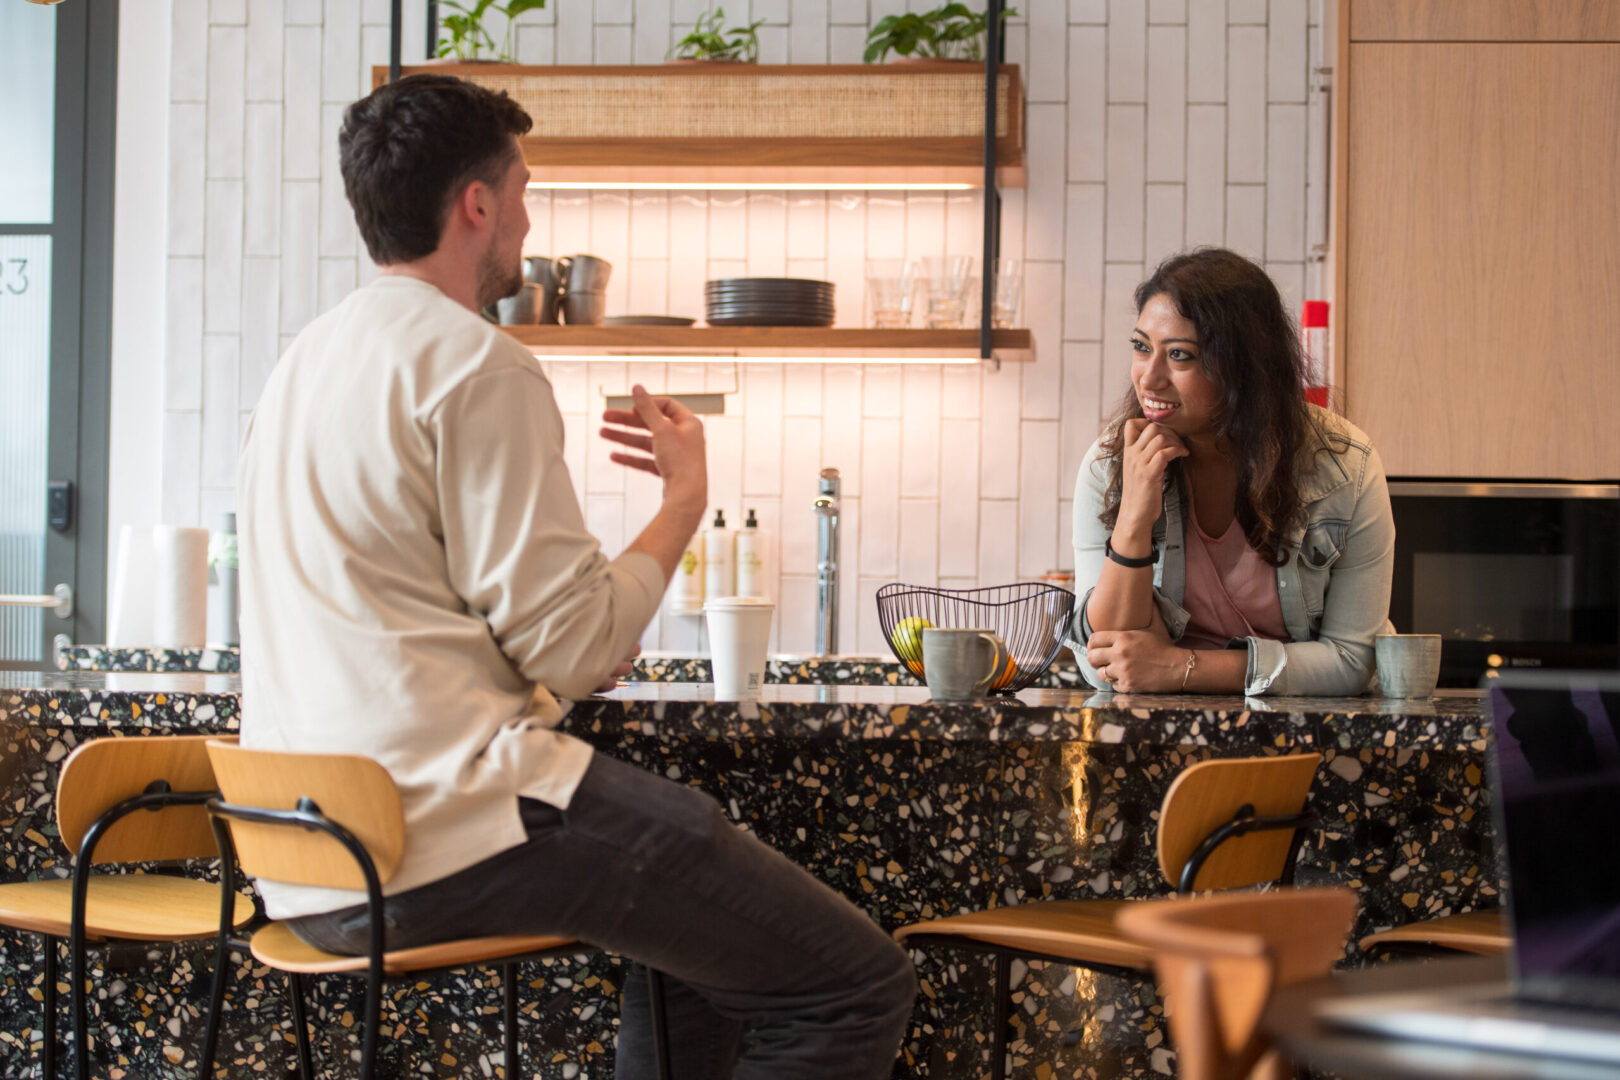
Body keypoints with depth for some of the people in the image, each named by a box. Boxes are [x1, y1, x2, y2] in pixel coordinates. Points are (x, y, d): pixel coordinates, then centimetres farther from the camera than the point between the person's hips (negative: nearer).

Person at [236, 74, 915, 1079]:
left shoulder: (308, 358, 18)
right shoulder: (477, 364, -11)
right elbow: (571, 649, -13)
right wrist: (687, 496, 2)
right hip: (447, 835, -10)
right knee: (859, 985, -10)